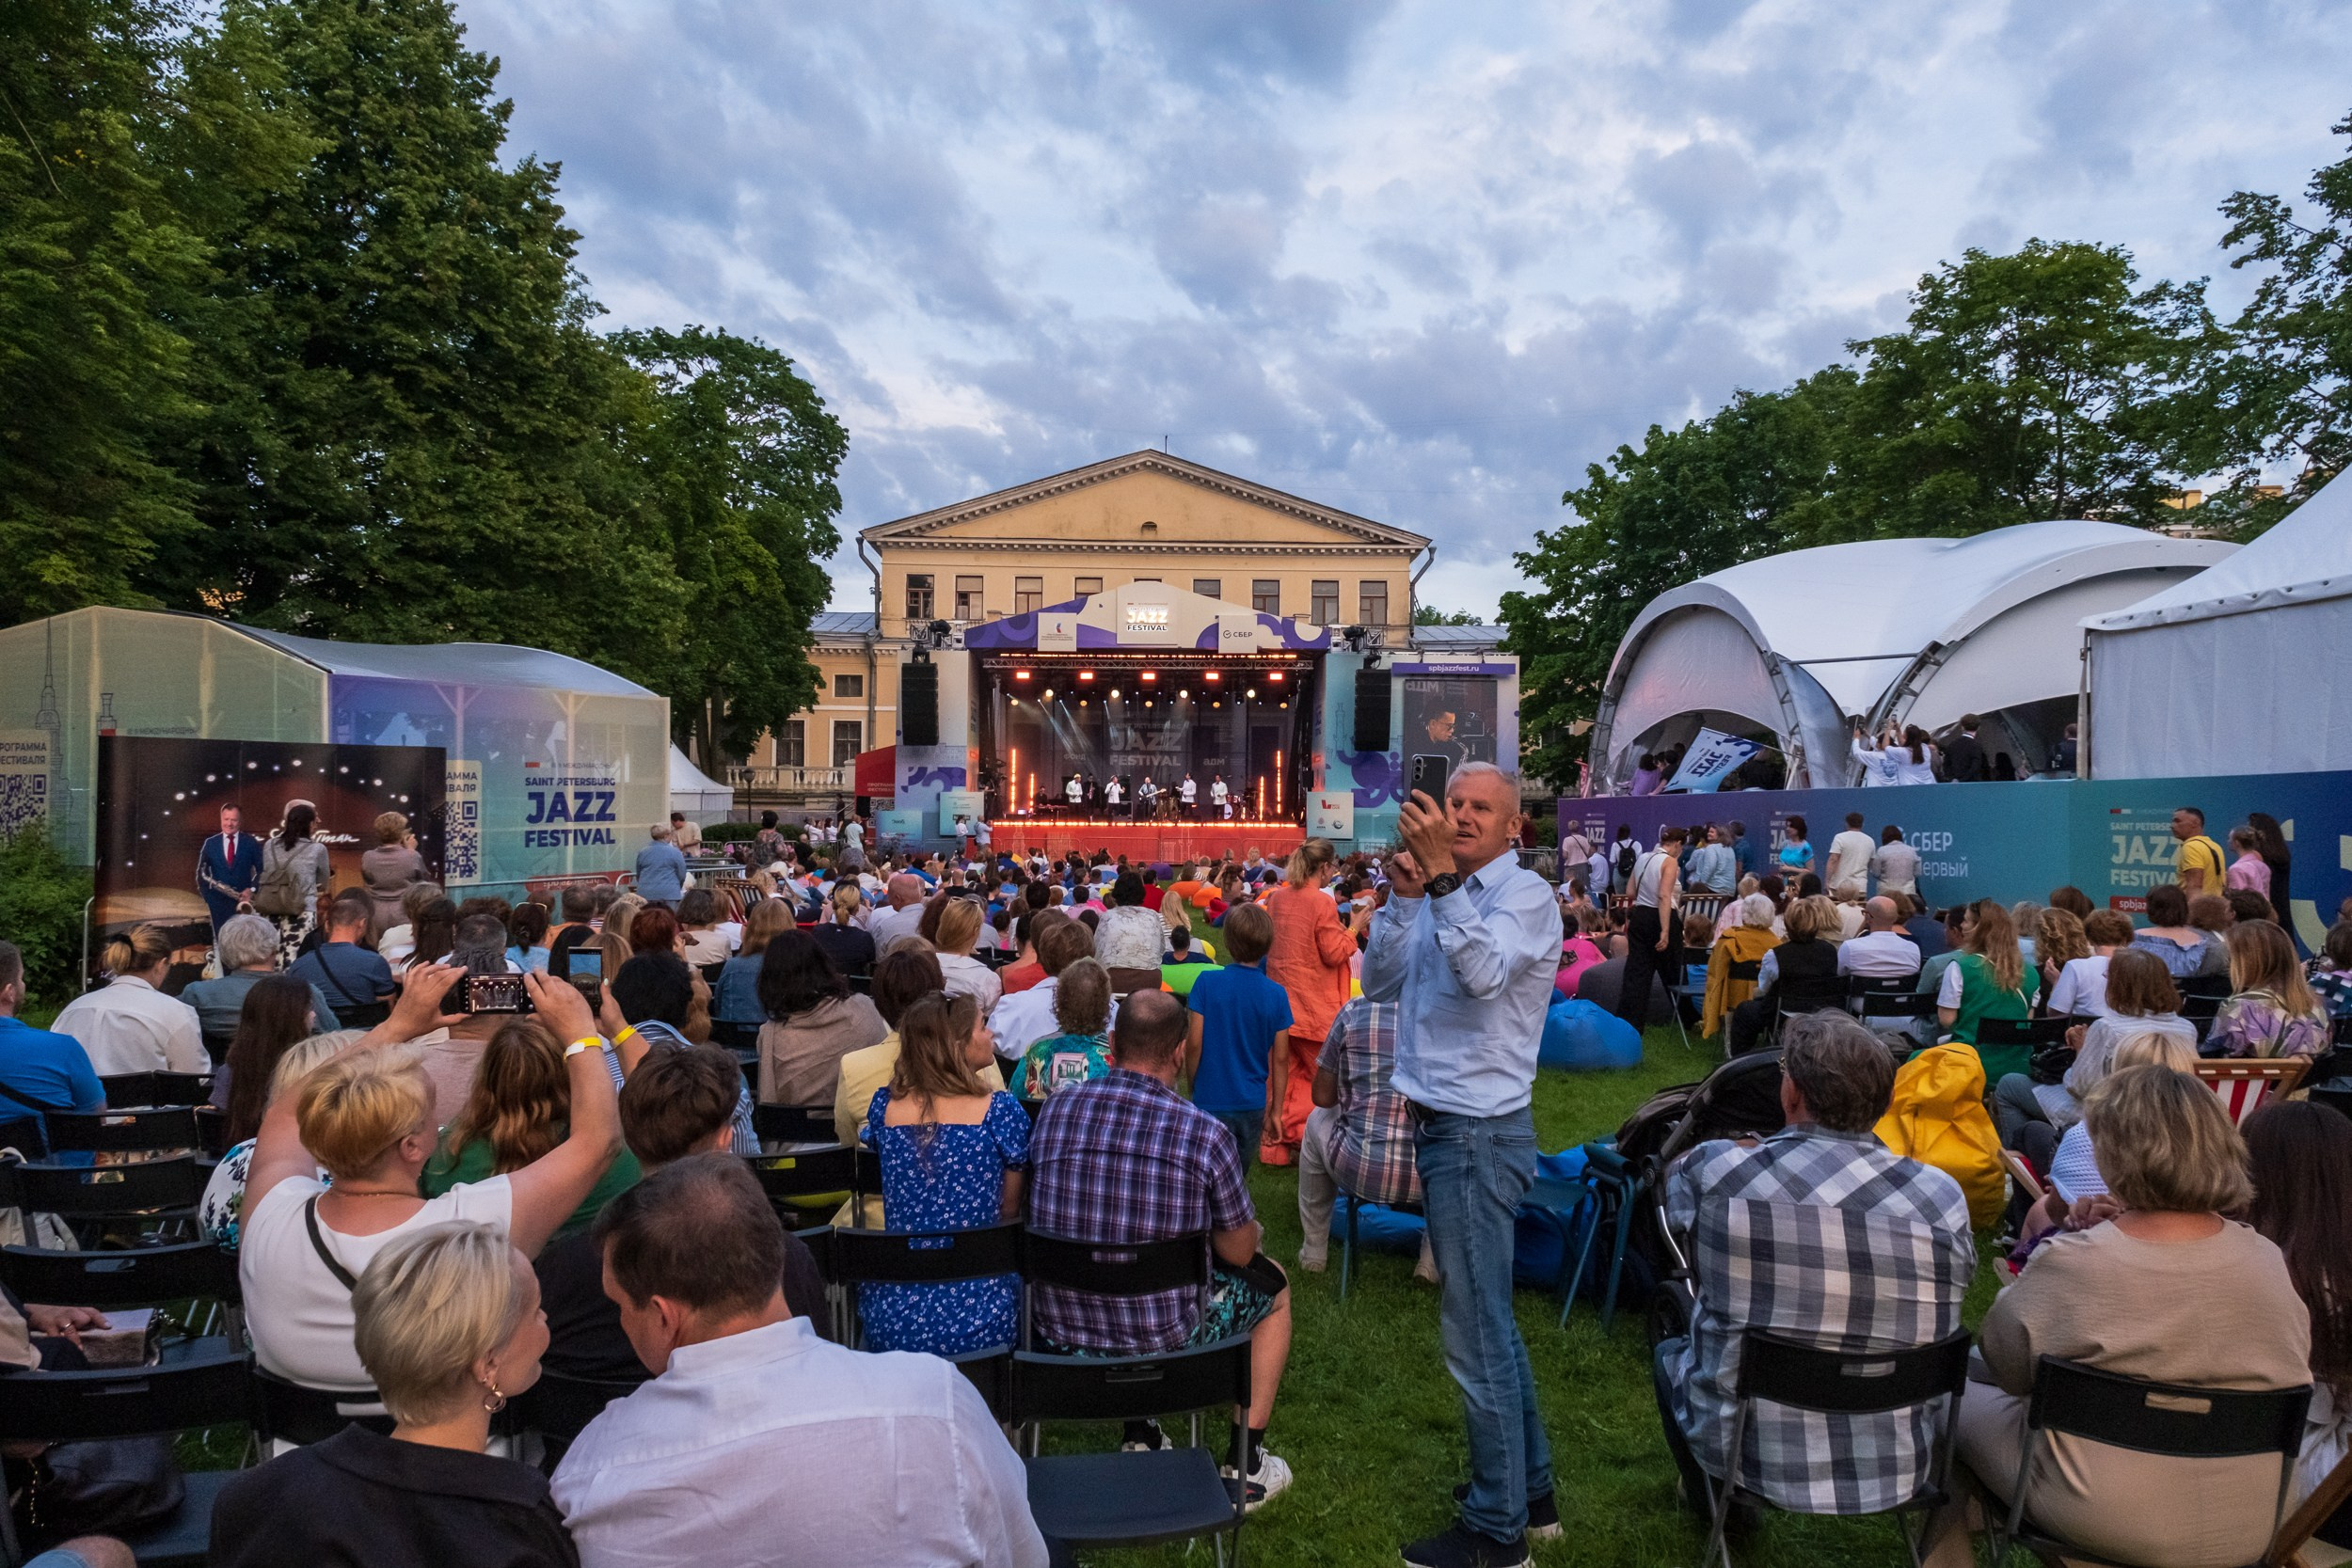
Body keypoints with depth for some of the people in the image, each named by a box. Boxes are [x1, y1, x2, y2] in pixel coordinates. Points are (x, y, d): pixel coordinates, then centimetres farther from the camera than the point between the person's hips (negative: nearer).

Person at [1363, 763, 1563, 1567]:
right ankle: (1528, 1487, 35)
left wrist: (1441, 877, -34)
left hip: (1478, 1131, -9)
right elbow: (1381, 982, 5)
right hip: (1443, 1123, 9)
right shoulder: (1444, 891, 10)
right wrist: (1403, 897, -6)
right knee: (1491, 1318, 19)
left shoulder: (1525, 893, -12)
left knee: (1475, 1329, -1)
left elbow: (1484, 972, -30)